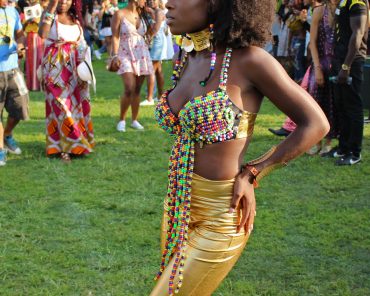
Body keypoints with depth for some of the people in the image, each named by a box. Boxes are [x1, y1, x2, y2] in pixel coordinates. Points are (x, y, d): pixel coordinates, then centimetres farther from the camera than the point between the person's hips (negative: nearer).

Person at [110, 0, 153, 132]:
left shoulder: (142, 15, 11)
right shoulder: (120, 14, -5)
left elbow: (149, 33, 15)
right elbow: (115, 36, -9)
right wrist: (115, 56, -17)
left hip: (141, 55, 5)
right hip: (126, 55, -5)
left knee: (137, 90, 5)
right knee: (129, 89, -17)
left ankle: (135, 120, 15)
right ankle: (121, 120, -1)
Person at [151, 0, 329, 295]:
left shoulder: (248, 60, -18)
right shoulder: (188, 59, 3)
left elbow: (316, 124, -12)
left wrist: (252, 173, -12)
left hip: (218, 220, -7)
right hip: (178, 209, 7)